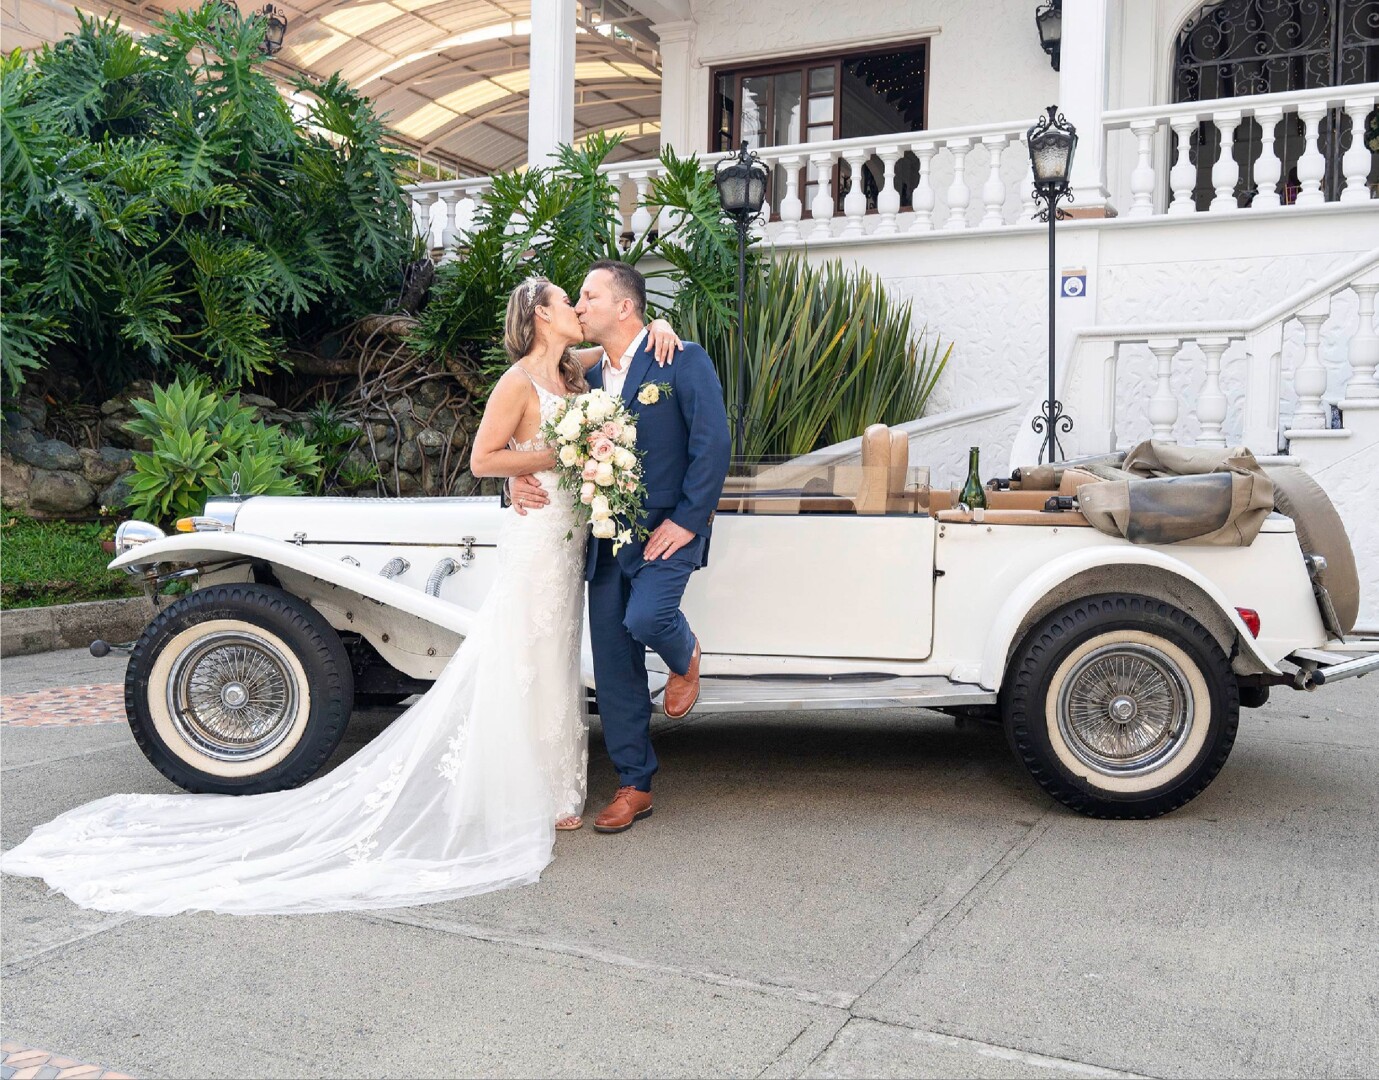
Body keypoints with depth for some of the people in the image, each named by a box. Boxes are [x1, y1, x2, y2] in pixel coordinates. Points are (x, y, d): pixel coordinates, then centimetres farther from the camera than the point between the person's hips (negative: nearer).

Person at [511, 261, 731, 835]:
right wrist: (522, 476, -2)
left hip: (665, 529, -6)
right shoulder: (590, 377, 13)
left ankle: (685, 657, 10)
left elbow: (714, 443, -13)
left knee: (646, 618, -29)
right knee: (614, 666, 6)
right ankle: (635, 786, 21)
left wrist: (687, 520, -17)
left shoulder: (683, 360, -6)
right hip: (607, 536, 6)